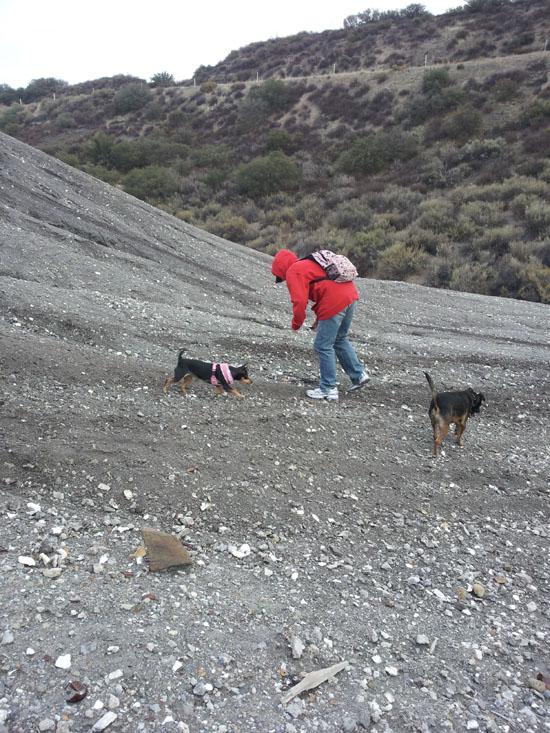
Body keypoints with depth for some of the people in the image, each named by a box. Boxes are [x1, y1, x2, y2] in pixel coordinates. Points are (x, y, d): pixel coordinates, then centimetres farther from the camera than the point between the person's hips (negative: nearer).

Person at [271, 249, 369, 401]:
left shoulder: (293, 272, -1)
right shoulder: (309, 263, 28)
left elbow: (299, 301, -12)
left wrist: (296, 324, 4)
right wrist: (319, 319, 26)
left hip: (335, 302, -10)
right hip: (350, 294, 10)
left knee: (323, 346, 1)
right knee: (340, 340, 25)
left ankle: (328, 389, 8)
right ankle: (359, 374, 28)